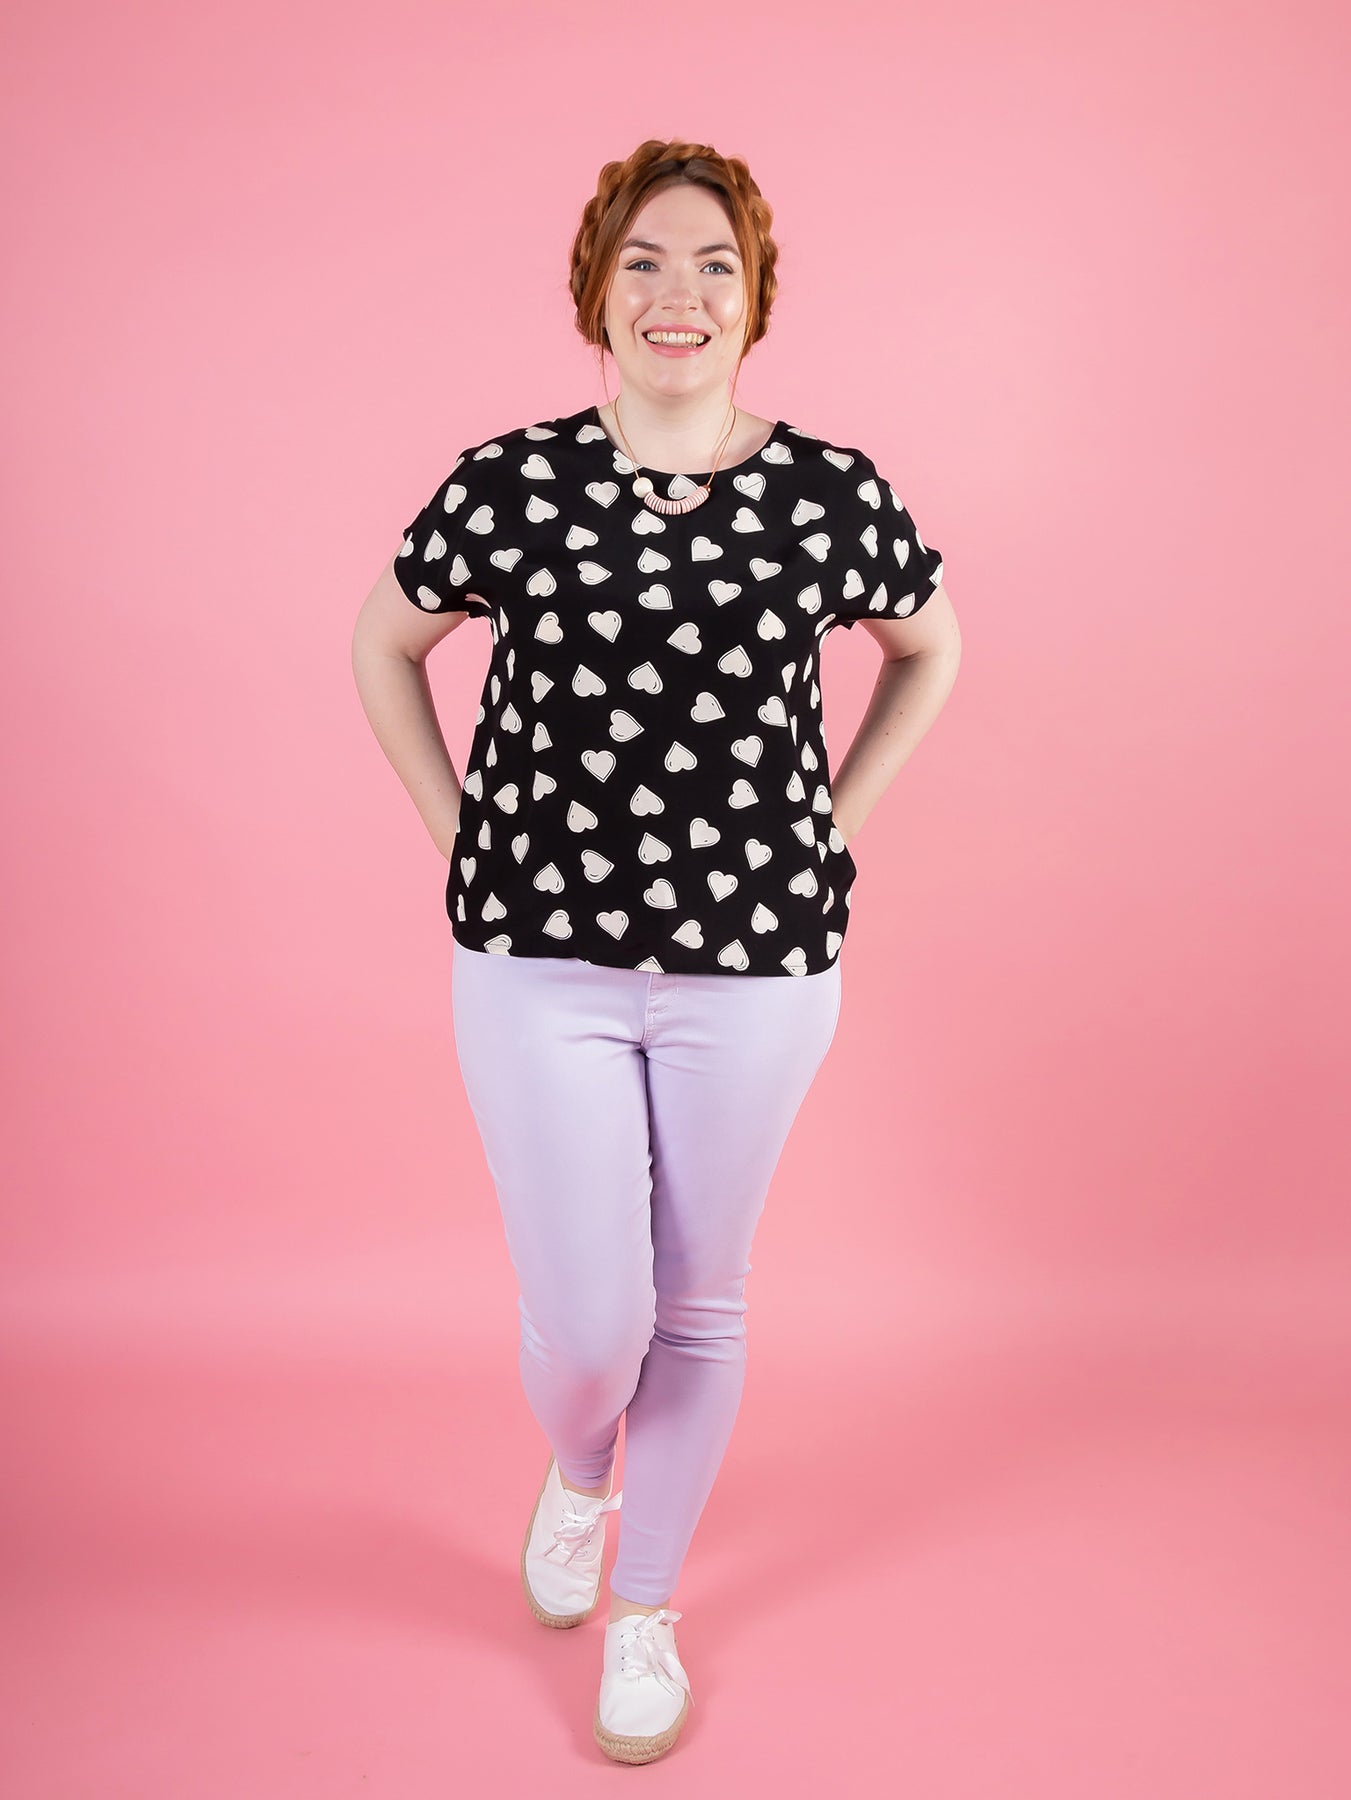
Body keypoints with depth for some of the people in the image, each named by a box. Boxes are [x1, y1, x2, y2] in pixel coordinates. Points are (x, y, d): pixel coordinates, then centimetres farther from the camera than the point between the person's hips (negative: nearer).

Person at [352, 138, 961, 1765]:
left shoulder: (830, 497, -4)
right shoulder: (508, 485, -5)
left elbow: (928, 646, 15)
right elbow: (385, 646, 11)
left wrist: (830, 827, 7)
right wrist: (464, 829, 4)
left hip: (753, 962, 1)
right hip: (541, 960, 0)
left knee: (696, 1304, 13)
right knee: (586, 1318, 0)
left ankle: (646, 1610, 37)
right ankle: (576, 1471, 40)